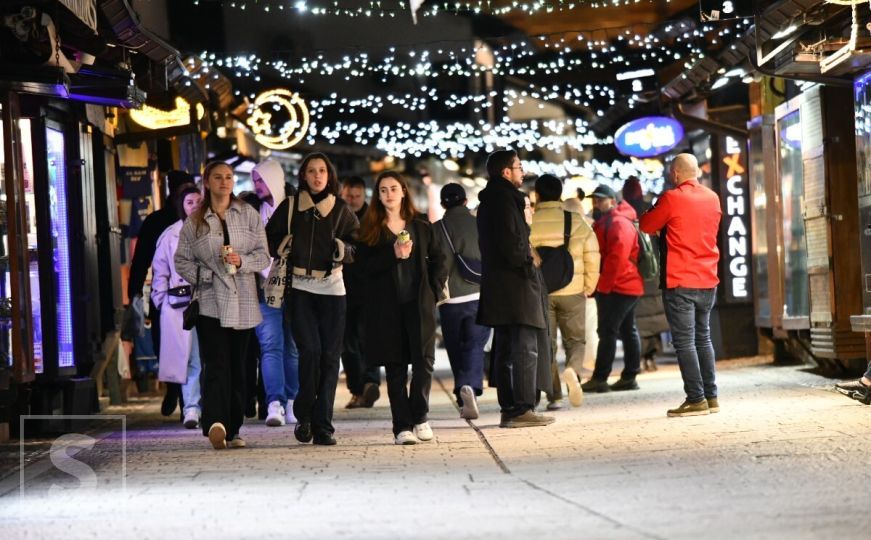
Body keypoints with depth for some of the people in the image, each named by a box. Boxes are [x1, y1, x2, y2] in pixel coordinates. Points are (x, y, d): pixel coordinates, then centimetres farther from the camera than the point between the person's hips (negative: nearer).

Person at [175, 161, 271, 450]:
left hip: (243, 303, 2)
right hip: (210, 303, -2)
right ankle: (216, 424, -30)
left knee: (237, 367, 6)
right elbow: (182, 261, 7)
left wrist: (242, 261, -13)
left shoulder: (248, 215, 8)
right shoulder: (194, 221, 7)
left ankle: (233, 430, 13)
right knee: (216, 364, -16)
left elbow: (263, 255, 5)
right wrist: (205, 276, -7)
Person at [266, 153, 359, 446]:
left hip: (332, 288, 1)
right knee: (310, 350, -15)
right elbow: (271, 238, 17)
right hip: (299, 287, -1)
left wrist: (343, 250, -8)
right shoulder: (289, 207, 7)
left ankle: (323, 425, 3)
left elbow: (359, 244, 11)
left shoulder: (341, 210, 8)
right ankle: (303, 415, 4)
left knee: (329, 356, -2)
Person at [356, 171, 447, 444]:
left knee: (424, 360, -9)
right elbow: (365, 266, -4)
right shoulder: (370, 229, 7)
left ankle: (420, 416, 6)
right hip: (386, 306, -1)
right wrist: (393, 255, -16)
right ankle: (402, 427, 3)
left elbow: (438, 261, 14)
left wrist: (434, 289, 1)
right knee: (395, 367, 1)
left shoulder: (421, 226, 11)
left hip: (419, 303, 1)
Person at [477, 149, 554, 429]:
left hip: (497, 286, 10)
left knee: (505, 350, 11)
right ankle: (522, 409, -12)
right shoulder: (506, 199, -12)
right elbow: (511, 242, -20)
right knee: (525, 348, -9)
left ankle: (509, 410, 13)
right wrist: (528, 267, -10)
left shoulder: (488, 201, 18)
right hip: (515, 286, -10)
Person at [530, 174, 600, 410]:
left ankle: (554, 396, 7)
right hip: (572, 292, 0)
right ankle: (572, 369, -19)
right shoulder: (576, 221, -1)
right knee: (575, 339, 12)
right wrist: (588, 288, 11)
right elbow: (592, 257, -2)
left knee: (546, 344, 10)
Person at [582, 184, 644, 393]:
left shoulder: (619, 223, -13)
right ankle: (629, 377, 15)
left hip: (616, 288, -11)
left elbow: (616, 258, -22)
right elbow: (598, 254, 24)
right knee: (628, 331, 11)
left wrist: (603, 285, -19)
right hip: (628, 287, 11)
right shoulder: (604, 222, 20)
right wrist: (600, 286, 17)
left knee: (607, 331, -11)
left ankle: (599, 379, -11)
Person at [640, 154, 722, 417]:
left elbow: (647, 226, 0)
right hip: (708, 280, 6)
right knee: (703, 338, 14)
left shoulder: (672, 198, -11)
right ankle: (711, 397, 13)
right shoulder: (713, 198, 8)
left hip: (679, 282, -6)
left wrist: (653, 208, 17)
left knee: (684, 341, -4)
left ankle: (696, 399, -7)